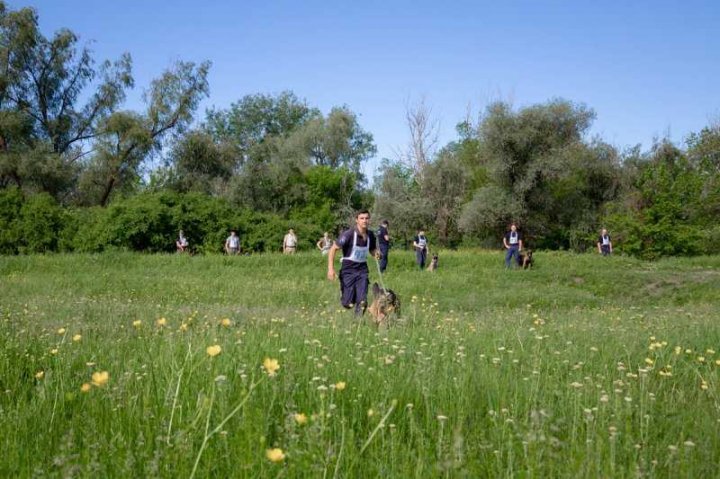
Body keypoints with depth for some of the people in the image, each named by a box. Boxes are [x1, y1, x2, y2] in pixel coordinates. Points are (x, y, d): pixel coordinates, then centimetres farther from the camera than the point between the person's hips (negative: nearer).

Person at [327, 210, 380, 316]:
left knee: (362, 301, -7)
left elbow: (372, 249, 19)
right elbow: (333, 249, -12)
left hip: (362, 269, 4)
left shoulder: (370, 235, 1)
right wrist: (331, 268, -19)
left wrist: (376, 253, -6)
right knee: (348, 303, -4)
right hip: (348, 269, -4)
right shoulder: (349, 234, -16)